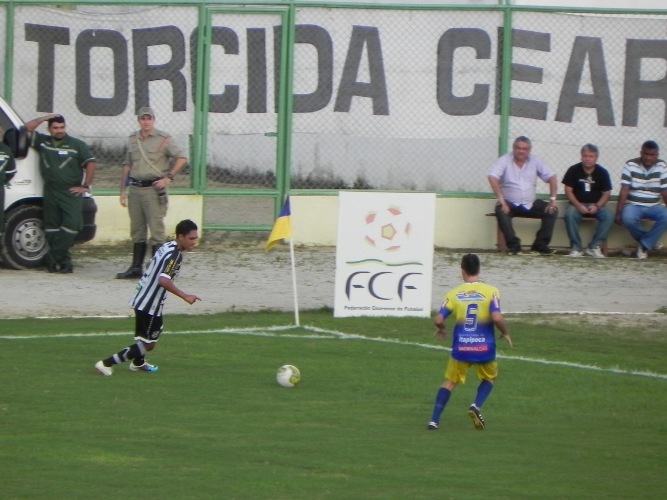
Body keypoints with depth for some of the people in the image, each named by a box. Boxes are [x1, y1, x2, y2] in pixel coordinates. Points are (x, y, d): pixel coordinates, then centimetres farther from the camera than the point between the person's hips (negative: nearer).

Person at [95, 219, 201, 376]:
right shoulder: (174, 254, -21)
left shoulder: (167, 247, 8)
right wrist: (185, 296, -35)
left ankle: (138, 363, 51)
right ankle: (106, 363, -9)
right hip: (149, 304, -10)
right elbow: (164, 280, -34)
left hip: (142, 297, 10)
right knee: (147, 344, -5)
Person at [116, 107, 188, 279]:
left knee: (156, 229, -9)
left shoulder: (163, 139, -3)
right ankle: (136, 268, 16)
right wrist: (123, 190, 16)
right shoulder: (133, 139, 14)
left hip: (154, 189, -6)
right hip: (135, 189, 6)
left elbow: (181, 158, -5)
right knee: (137, 230, 10)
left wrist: (168, 177, -13)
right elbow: (127, 166, 20)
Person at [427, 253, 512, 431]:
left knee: (450, 382, 15)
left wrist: (441, 329, 17)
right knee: (489, 377, 25)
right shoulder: (491, 292, -6)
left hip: (461, 347, 1)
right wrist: (505, 333, 1)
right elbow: (497, 317, -18)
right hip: (484, 347, -1)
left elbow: (438, 319, -6)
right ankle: (476, 406, -2)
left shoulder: (454, 294, -1)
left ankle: (434, 420, 3)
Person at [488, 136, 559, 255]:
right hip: (510, 204, -4)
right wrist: (501, 200, -29)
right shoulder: (504, 160, -7)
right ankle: (513, 245, -27)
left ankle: (540, 245, -10)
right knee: (501, 211, -35)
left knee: (552, 210, -15)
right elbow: (493, 178, -21)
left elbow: (551, 177, 3)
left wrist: (553, 200, -8)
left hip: (530, 205, 4)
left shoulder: (535, 161, 3)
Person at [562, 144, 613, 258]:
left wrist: (597, 206, -18)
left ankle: (594, 247, -20)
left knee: (609, 216, -28)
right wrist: (578, 205, -20)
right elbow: (568, 191, -5)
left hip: (596, 205, 1)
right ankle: (576, 247, -25)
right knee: (570, 214, -34)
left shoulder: (602, 172, 0)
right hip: (577, 204, -1)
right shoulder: (573, 170, -3)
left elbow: (606, 193, 0)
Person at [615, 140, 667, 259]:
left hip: (653, 206, 2)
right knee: (628, 218, -36)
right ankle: (651, 240, -7)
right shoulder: (630, 165, -8)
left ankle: (644, 245, -14)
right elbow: (624, 191, -11)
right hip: (633, 205, -2)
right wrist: (618, 213, -17)